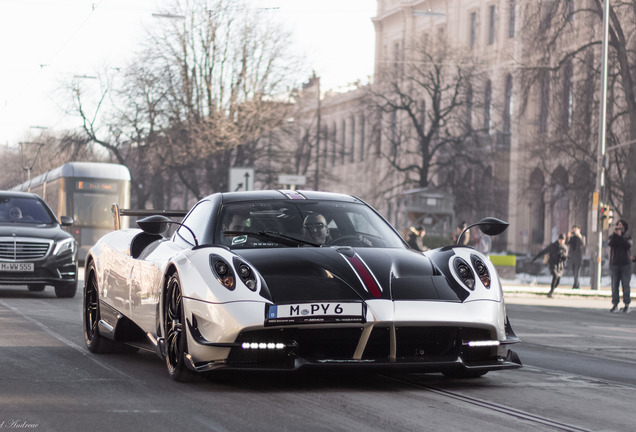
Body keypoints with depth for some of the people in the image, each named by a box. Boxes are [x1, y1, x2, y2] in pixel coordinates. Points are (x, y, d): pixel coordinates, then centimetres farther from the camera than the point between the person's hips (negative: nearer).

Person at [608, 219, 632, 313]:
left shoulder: (628, 237, 9)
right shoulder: (612, 236, 10)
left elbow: (628, 245, -11)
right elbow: (610, 244, -11)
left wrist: (620, 236, -13)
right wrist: (614, 233, -17)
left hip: (626, 264, -1)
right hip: (614, 264, 1)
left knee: (626, 285, -3)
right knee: (614, 285, 0)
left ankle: (627, 304, 2)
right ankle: (615, 304, 5)